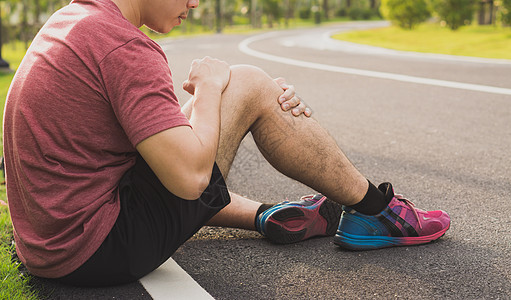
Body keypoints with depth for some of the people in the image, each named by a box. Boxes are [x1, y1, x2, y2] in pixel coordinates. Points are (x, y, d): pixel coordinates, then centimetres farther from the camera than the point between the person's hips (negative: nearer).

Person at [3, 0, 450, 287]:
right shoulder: (123, 48, -19)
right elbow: (190, 176, -23)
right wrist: (210, 85, -7)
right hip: (103, 253, -9)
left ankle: (268, 217, 28)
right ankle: (376, 209, 8)